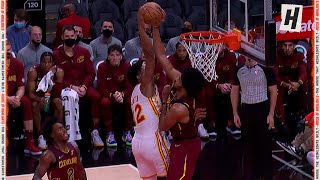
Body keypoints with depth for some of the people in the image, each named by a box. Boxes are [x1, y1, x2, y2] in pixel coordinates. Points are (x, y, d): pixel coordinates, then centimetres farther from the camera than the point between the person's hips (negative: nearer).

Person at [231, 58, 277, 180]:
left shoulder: (265, 69, -7)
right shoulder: (239, 70, 4)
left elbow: (273, 91, -5)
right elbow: (234, 91, 11)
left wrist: (271, 114, -9)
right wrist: (235, 113, 5)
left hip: (262, 108, -4)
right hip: (245, 109, 4)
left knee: (264, 144, 3)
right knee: (248, 144, 10)